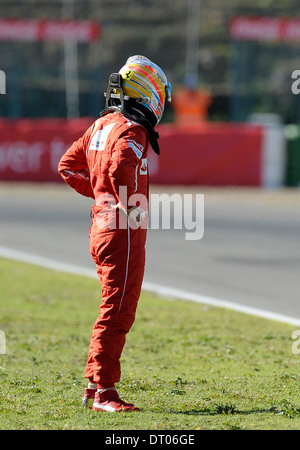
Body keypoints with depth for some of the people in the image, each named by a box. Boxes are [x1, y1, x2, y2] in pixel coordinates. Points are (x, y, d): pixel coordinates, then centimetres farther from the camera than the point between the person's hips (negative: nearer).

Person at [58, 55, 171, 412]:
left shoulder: (101, 125, 14)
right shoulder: (132, 132, -14)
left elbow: (68, 165, 20)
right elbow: (121, 168, -33)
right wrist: (131, 207, -18)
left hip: (101, 228, 9)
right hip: (124, 233, -9)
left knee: (114, 311, 16)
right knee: (117, 313, -5)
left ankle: (93, 387, 19)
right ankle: (104, 392, -4)